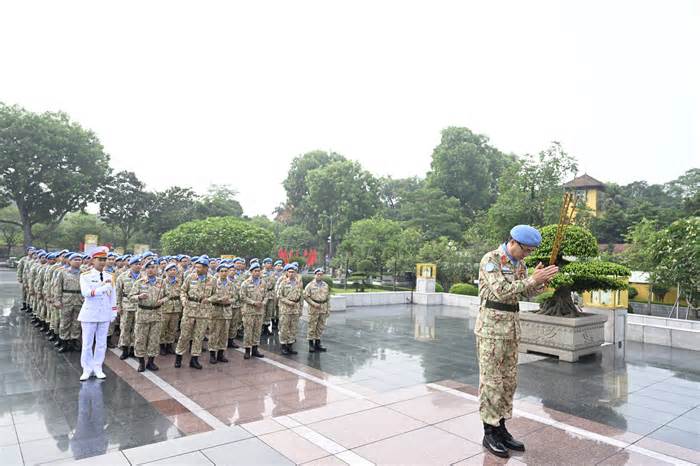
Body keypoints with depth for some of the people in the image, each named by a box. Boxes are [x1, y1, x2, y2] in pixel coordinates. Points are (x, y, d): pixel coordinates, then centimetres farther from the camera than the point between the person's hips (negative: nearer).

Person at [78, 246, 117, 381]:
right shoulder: (85, 276, -5)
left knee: (102, 343, 9)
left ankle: (98, 368, 20)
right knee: (87, 343, 4)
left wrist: (113, 312, 8)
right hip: (90, 314, -3)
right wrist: (102, 287, -31)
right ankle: (87, 369, 16)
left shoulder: (109, 276, 6)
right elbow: (85, 292, -22)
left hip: (105, 314, 3)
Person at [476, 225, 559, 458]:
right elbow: (501, 291, -23)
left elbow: (524, 294, 10)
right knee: (491, 380, -1)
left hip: (512, 326, 8)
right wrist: (531, 279, -24)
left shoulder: (519, 263, 11)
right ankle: (489, 434, 10)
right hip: (491, 325, -8)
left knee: (508, 380, 12)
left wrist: (541, 282, -8)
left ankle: (501, 428, 23)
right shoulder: (490, 259, -13)